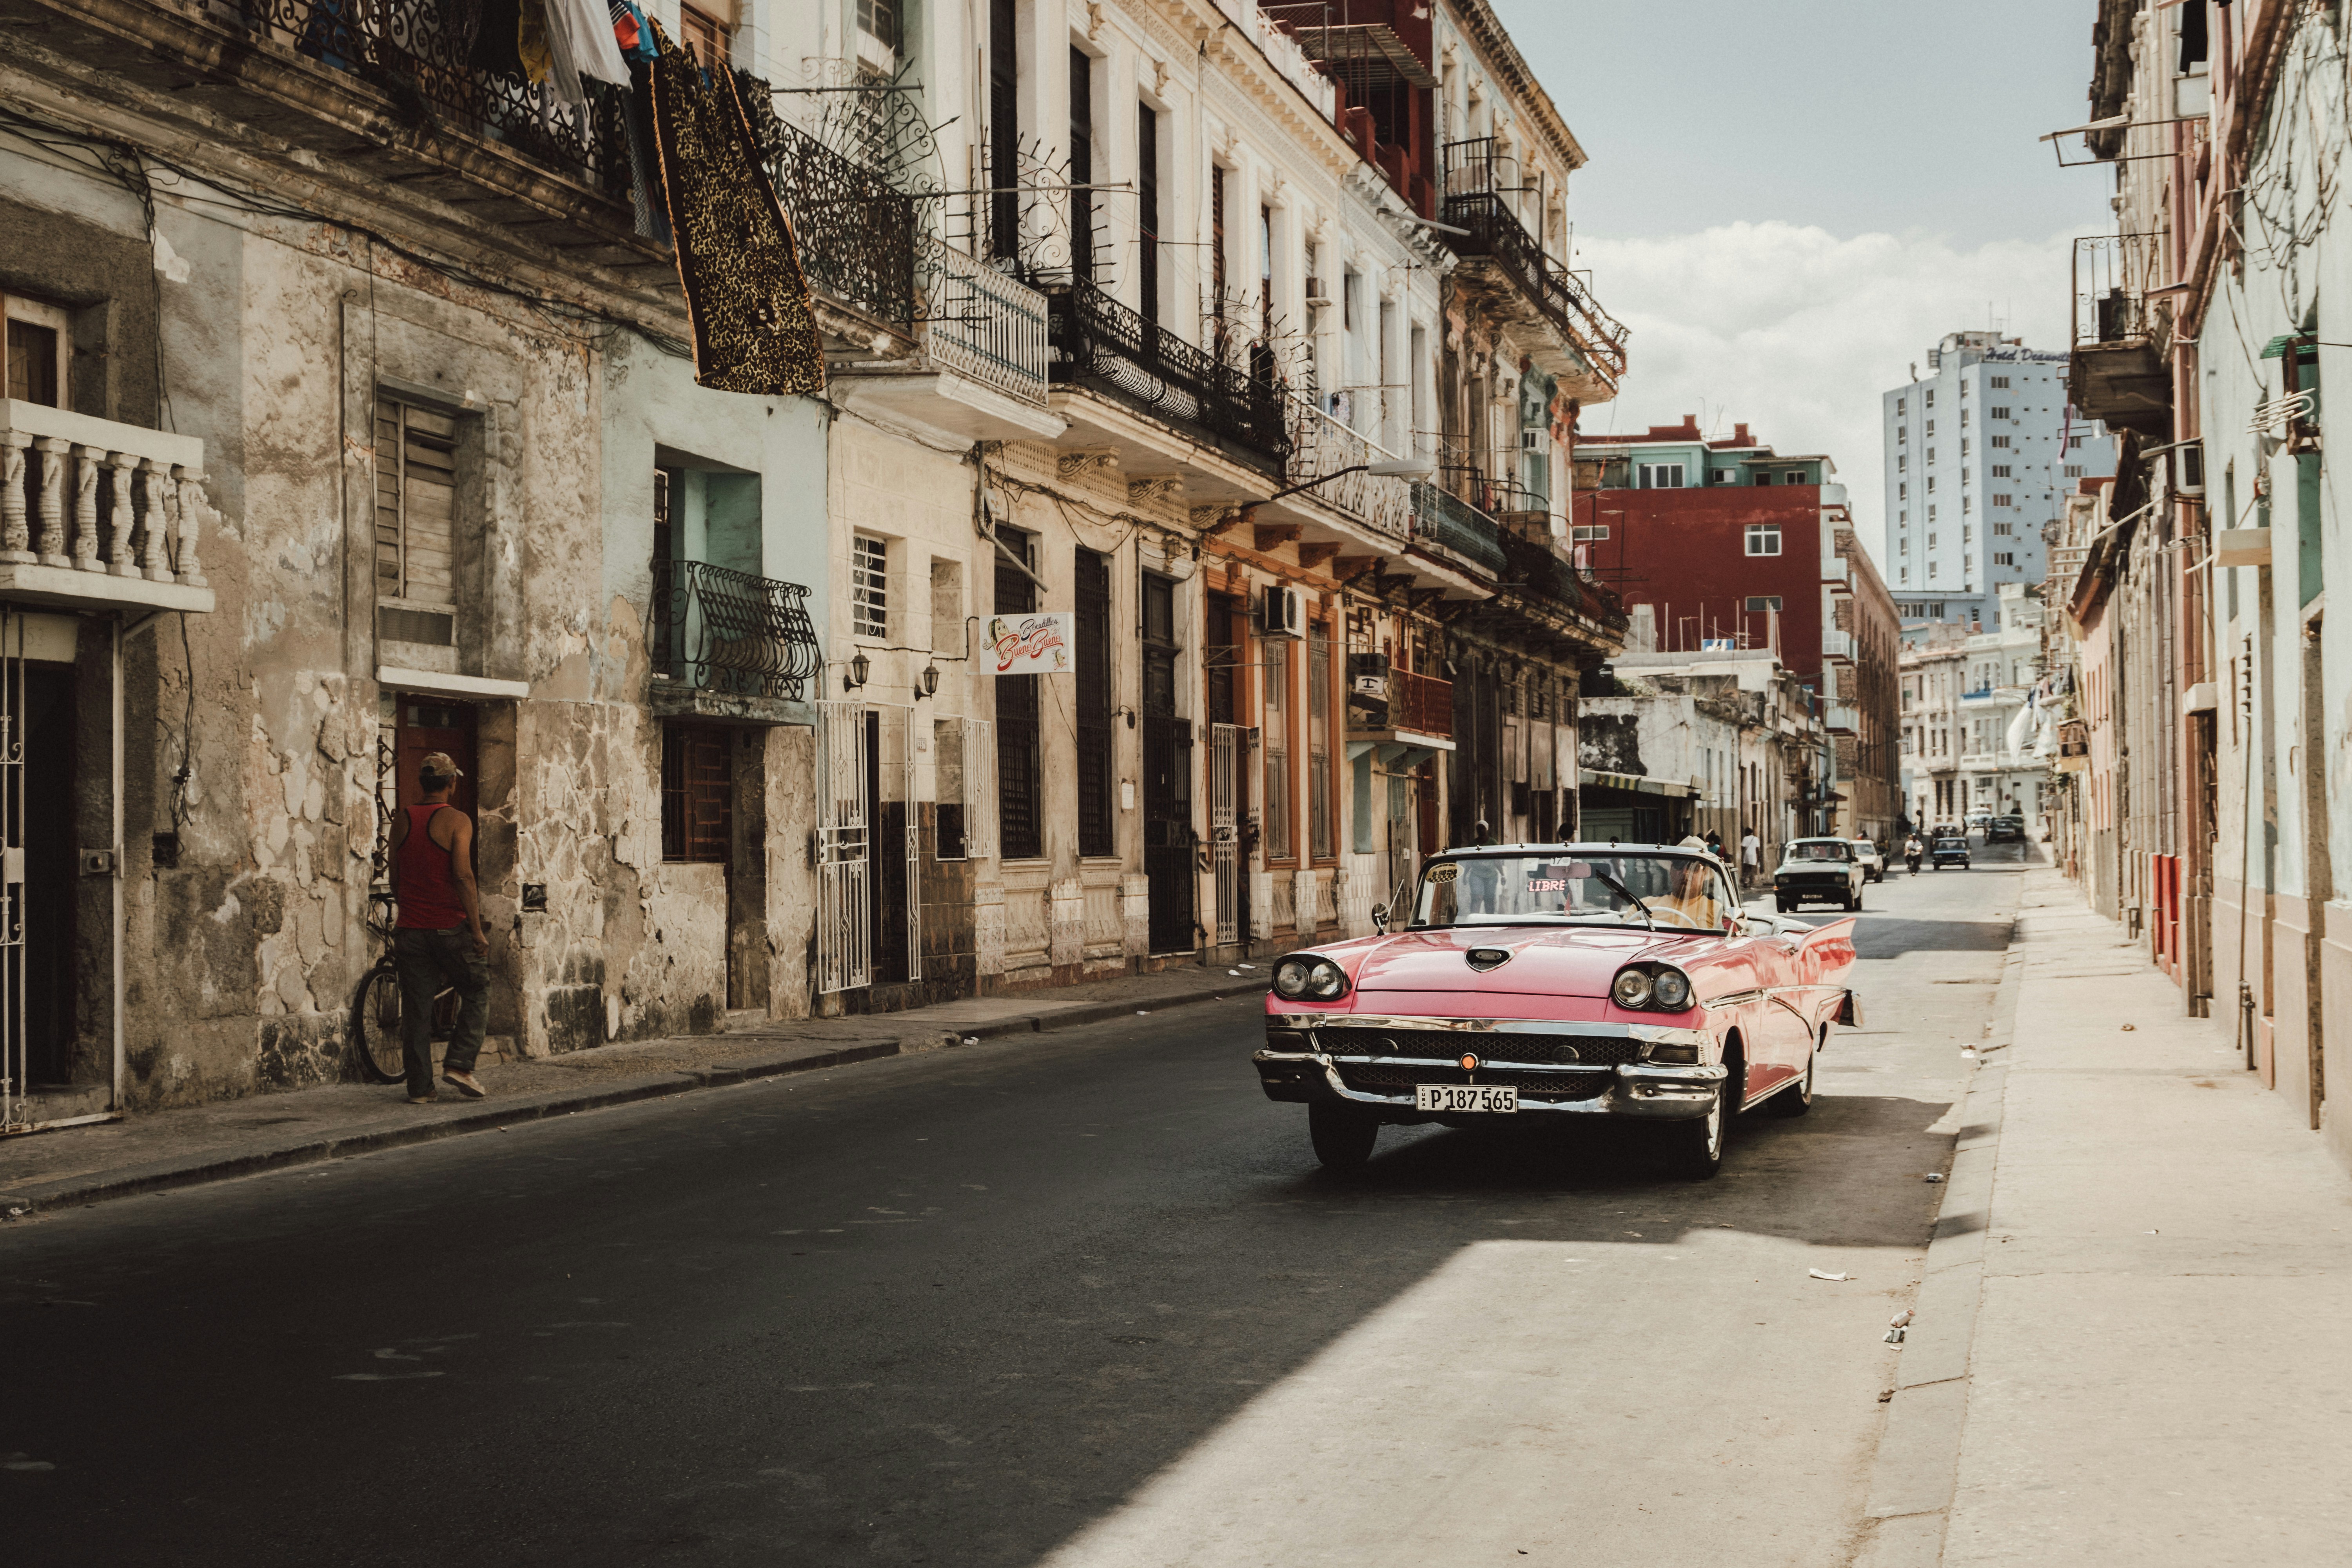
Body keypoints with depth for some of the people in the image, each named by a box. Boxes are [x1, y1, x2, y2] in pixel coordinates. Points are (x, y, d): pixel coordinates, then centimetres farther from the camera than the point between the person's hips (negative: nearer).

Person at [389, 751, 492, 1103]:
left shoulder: (402, 821, 7)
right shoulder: (456, 820, -8)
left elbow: (395, 880, 13)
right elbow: (463, 876, -15)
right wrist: (477, 929, -12)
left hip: (410, 928, 4)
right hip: (451, 928, -4)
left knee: (416, 1009, 7)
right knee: (477, 994, 13)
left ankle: (420, 1087, 7)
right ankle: (459, 1063, 0)